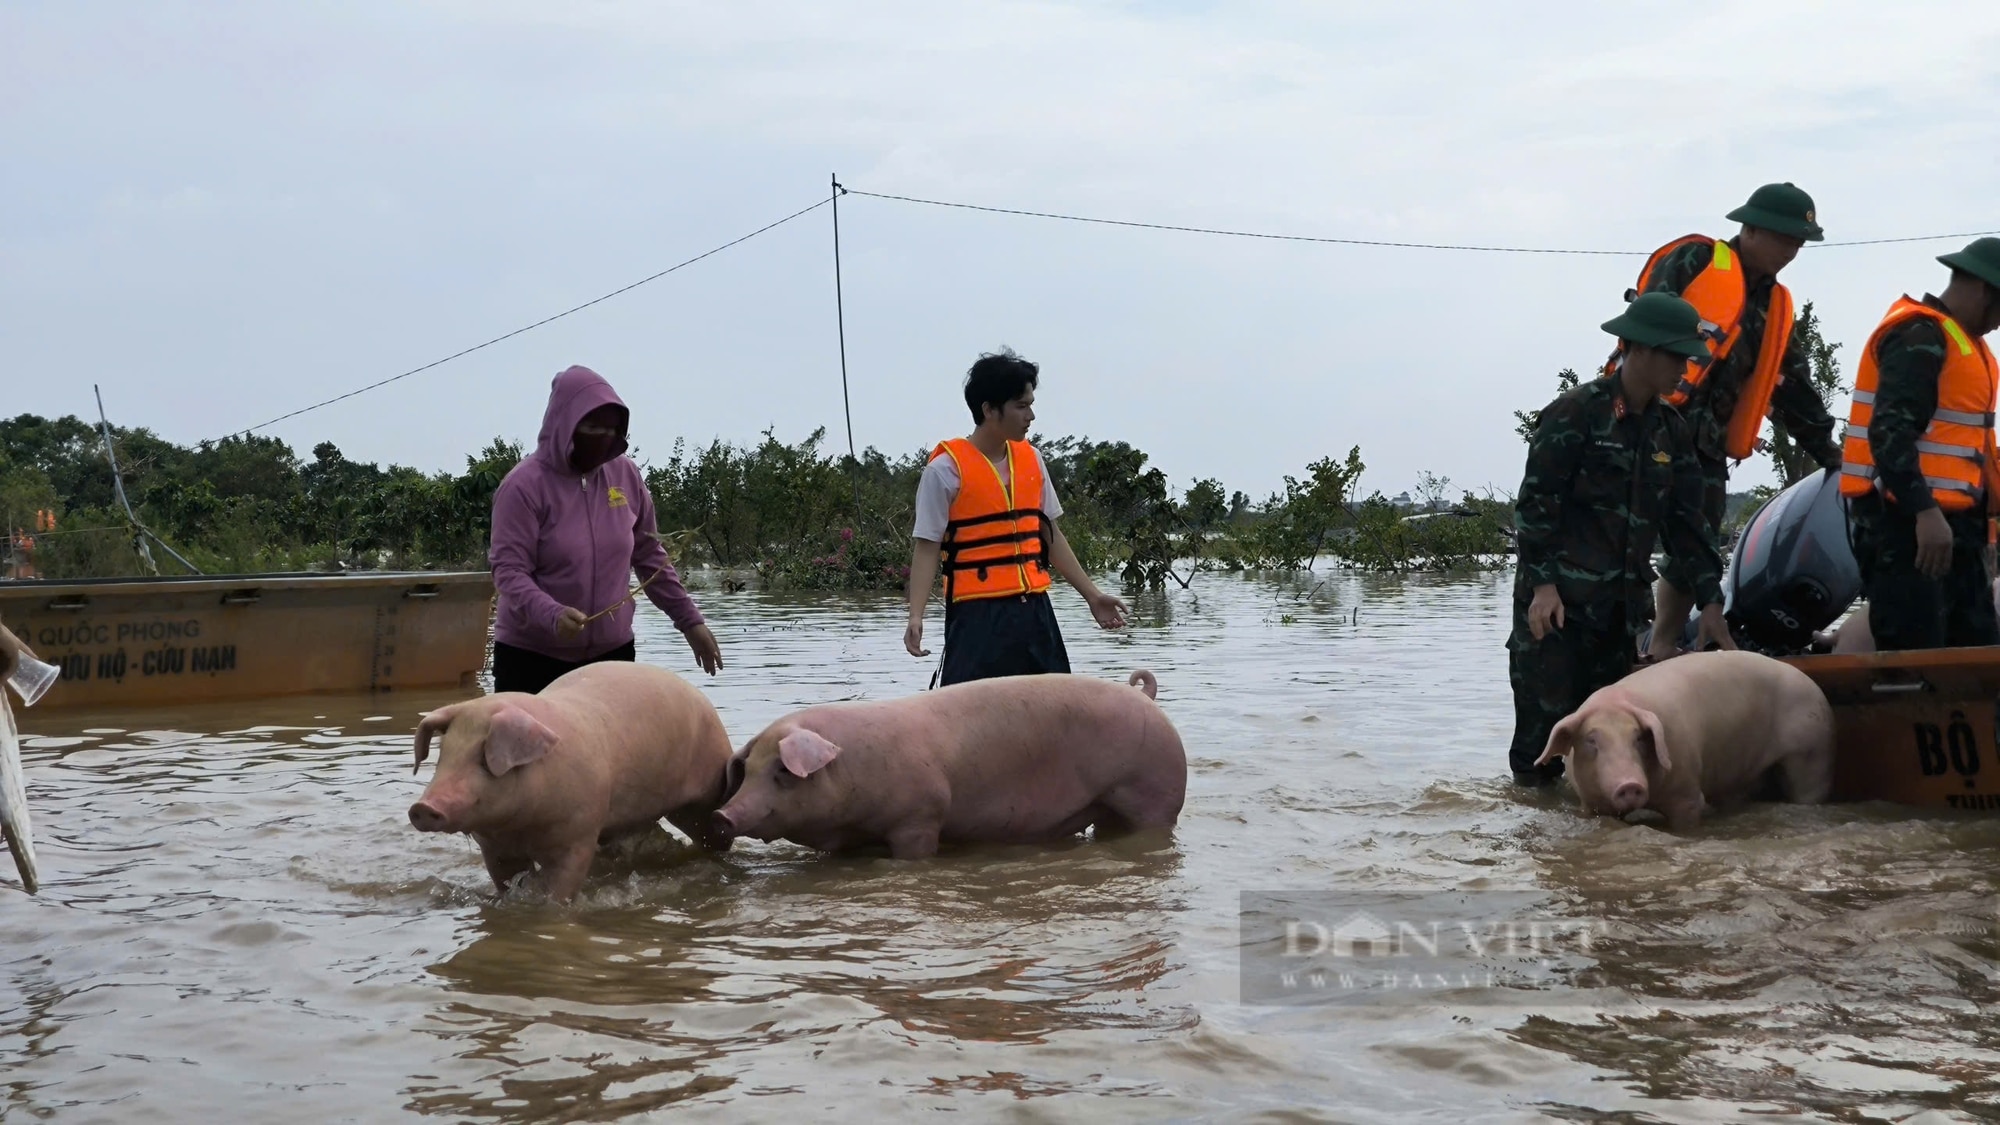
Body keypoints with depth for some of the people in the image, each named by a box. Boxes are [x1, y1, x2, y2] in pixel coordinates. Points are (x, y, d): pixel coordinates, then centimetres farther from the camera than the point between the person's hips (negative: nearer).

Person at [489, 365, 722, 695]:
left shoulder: (626, 476, 4)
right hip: (532, 658, -4)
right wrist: (552, 615, -35)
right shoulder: (524, 485, -12)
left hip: (611, 653, 4)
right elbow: (508, 570, -17)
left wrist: (690, 621, 12)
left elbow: (649, 557, 13)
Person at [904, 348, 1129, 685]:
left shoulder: (1030, 459, 11)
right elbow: (927, 547, -8)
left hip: (1034, 611, 6)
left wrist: (1092, 595, 18)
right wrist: (916, 616, -19)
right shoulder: (947, 468, -7)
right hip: (977, 617, -6)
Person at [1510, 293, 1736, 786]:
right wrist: (1543, 584, -16)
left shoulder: (1671, 429, 12)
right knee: (1548, 715, -7)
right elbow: (1535, 501, -11)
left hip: (1621, 606, 7)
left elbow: (1685, 519, 14)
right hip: (1557, 600, -7)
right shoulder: (1576, 412, -8)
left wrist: (1710, 601, 9)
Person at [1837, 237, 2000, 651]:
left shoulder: (1965, 340, 21)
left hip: (1953, 520, 11)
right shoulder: (1920, 336, -12)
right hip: (1906, 523, -11)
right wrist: (1924, 512, -30)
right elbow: (1890, 432, -23)